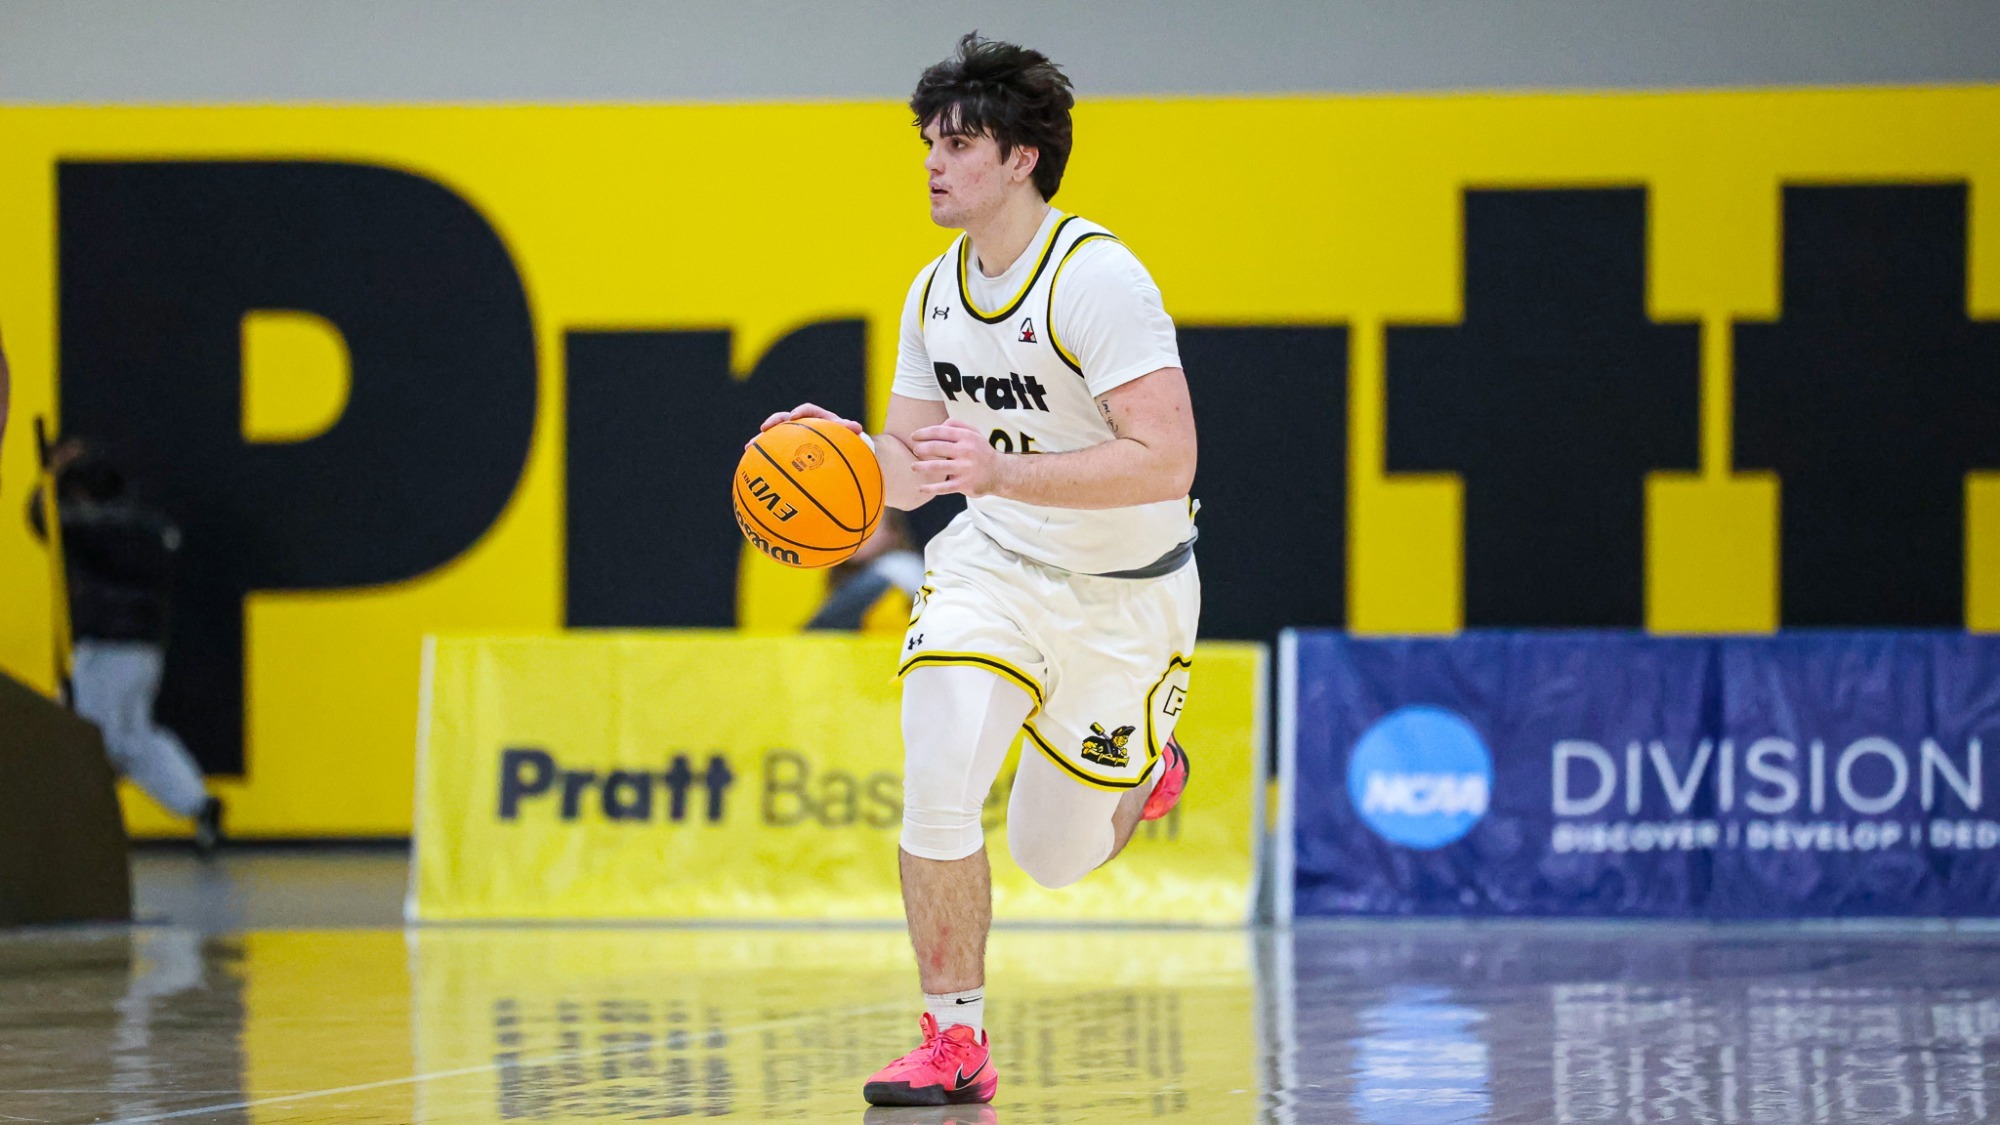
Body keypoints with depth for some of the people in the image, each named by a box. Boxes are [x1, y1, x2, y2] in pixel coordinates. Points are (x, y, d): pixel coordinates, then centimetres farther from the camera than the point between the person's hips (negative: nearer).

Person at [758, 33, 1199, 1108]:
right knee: (937, 784, -20)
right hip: (995, 565, 4)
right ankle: (954, 1045, -8)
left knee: (1052, 857, 10)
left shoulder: (1097, 280, -24)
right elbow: (909, 468, 7)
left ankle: (1143, 770, 45)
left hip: (1125, 593, -4)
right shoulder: (935, 293, -2)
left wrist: (1000, 471, -39)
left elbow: (1165, 463, -31)